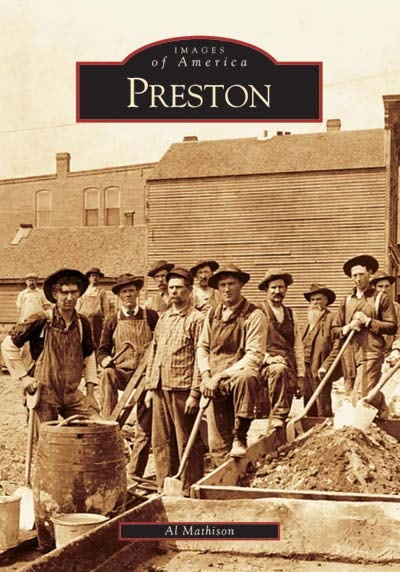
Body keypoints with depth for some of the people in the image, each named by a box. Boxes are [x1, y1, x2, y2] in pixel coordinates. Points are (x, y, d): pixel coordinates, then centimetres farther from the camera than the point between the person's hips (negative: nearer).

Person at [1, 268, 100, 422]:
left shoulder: (82, 323, 4)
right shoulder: (41, 320, -9)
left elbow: (89, 356, 16)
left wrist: (90, 393, 11)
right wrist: (23, 376, -6)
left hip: (72, 393, 4)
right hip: (45, 393, -4)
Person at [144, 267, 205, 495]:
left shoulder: (197, 319, -4)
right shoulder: (163, 319, 18)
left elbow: (200, 358, -10)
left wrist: (195, 393, -15)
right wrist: (150, 387, 14)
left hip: (182, 390, -7)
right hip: (160, 389, 7)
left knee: (187, 443, 0)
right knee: (161, 442, 11)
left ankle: (190, 491, 8)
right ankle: (165, 487, 22)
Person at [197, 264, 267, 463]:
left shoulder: (254, 315, -5)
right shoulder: (212, 314, 13)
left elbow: (255, 356, -12)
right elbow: (202, 347, 17)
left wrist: (221, 376, -16)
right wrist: (206, 375, -2)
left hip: (239, 374, -4)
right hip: (215, 386, 5)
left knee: (245, 378, -41)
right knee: (218, 444, -1)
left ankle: (240, 437, -28)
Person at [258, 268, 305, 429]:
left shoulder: (291, 315, 18)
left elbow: (298, 346, 19)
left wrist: (300, 376, 14)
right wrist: (268, 357, -18)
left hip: (289, 370, 5)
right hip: (266, 365, -5)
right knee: (279, 369, -37)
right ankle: (277, 417, -32)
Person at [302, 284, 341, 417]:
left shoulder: (331, 318, -8)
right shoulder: (310, 320, 17)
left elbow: (337, 346, -14)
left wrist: (325, 367, -18)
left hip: (321, 372, -8)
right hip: (308, 371, 8)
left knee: (323, 412, -6)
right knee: (310, 412, 11)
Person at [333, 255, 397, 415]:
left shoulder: (382, 298, 5)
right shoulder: (346, 301, 18)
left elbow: (392, 327, -2)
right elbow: (335, 329, 17)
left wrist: (367, 321, -10)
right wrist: (348, 327, -4)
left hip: (370, 354, -5)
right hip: (349, 356, 5)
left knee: (361, 396, -15)